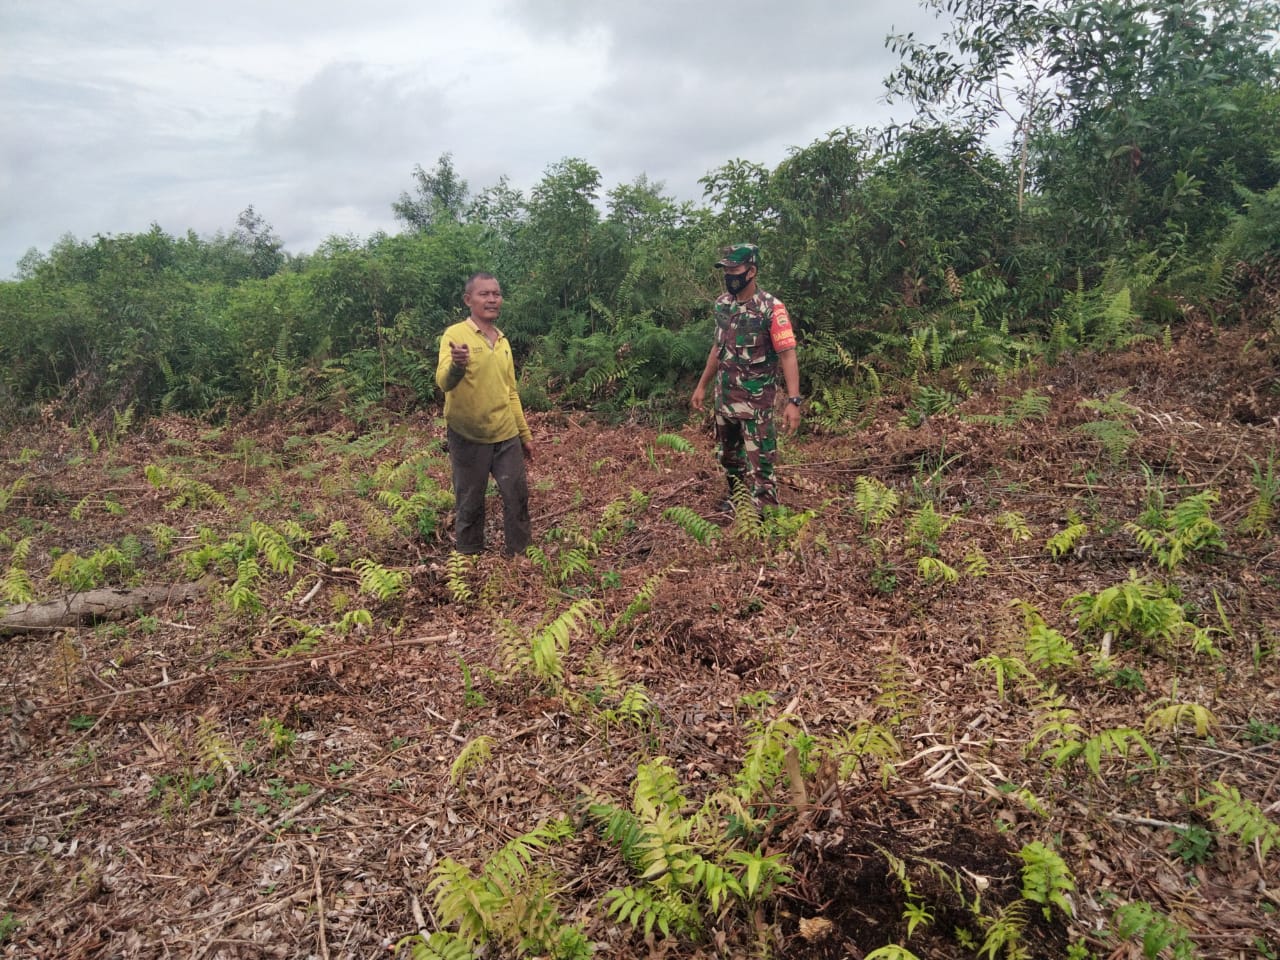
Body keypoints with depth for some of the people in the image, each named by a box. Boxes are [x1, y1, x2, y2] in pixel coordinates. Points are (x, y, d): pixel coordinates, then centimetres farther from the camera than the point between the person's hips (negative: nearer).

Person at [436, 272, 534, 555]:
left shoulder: (503, 341, 10)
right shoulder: (455, 335, -8)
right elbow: (444, 382, -23)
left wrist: (525, 434, 17)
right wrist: (457, 365, -45)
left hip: (506, 436, 5)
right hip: (468, 437, -5)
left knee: (518, 498, 9)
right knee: (469, 505, 5)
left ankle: (520, 557, 24)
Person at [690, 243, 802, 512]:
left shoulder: (771, 308, -17)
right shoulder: (722, 304, 4)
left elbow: (787, 355, -20)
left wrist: (793, 401, -28)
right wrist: (702, 386, 18)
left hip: (756, 400, -7)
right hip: (725, 396, 7)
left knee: (759, 463, -3)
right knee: (728, 455, 20)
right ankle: (737, 499, 39)